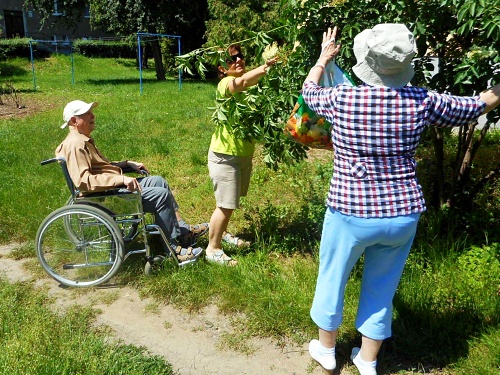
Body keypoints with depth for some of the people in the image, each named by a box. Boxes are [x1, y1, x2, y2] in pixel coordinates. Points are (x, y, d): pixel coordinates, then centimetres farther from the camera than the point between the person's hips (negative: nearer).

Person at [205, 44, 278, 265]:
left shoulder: (249, 82, 9)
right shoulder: (225, 84, -20)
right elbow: (241, 82, -38)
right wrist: (266, 67, -51)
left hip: (244, 153, 8)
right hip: (225, 155, -8)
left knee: (231, 201, 21)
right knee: (226, 204, -3)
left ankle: (221, 233, 41)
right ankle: (213, 249, 13)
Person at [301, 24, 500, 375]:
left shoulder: (340, 99, -12)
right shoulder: (422, 101, -7)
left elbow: (309, 89, 12)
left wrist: (324, 58, 29)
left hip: (351, 214, -2)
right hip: (403, 215, 3)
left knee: (332, 283, 20)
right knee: (381, 290, 21)